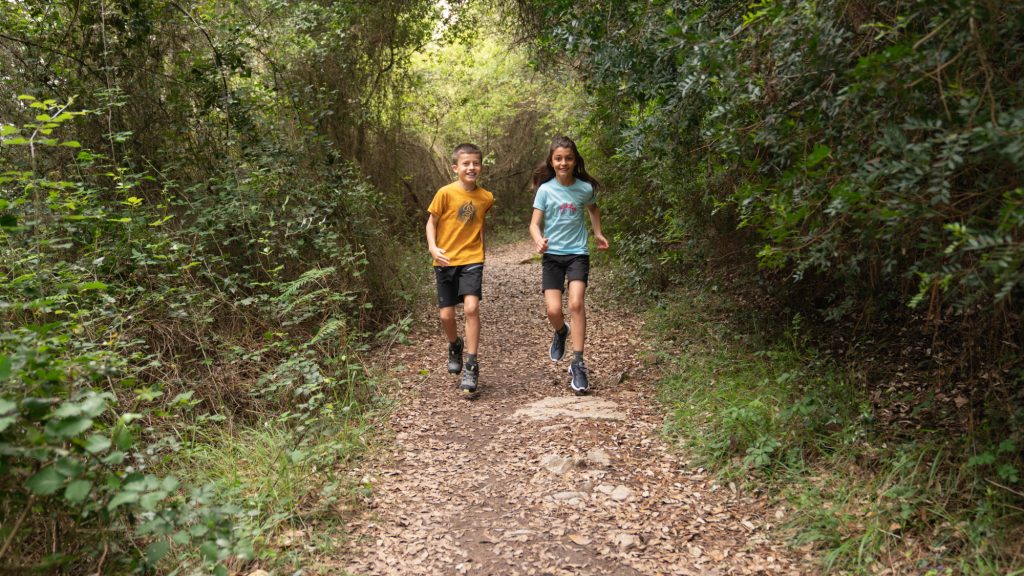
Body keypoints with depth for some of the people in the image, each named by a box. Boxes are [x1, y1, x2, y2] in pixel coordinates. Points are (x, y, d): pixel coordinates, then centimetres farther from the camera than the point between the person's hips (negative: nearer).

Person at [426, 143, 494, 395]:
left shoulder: (486, 197, 1)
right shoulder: (446, 193, -7)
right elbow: (431, 222, 0)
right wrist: (433, 247, -14)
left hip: (471, 260, 0)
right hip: (445, 260, 0)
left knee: (471, 307, -19)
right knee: (446, 315, 3)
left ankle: (471, 366, -9)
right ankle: (455, 346, 37)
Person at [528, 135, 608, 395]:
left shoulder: (585, 188, 0)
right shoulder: (545, 189, -5)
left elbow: (593, 209, 23)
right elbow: (534, 223, -8)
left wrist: (598, 234, 15)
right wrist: (539, 240, -28)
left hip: (578, 253, 0)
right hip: (552, 255, 0)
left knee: (576, 304, -19)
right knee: (553, 311, -8)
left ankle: (578, 364, -11)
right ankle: (560, 332, 31)